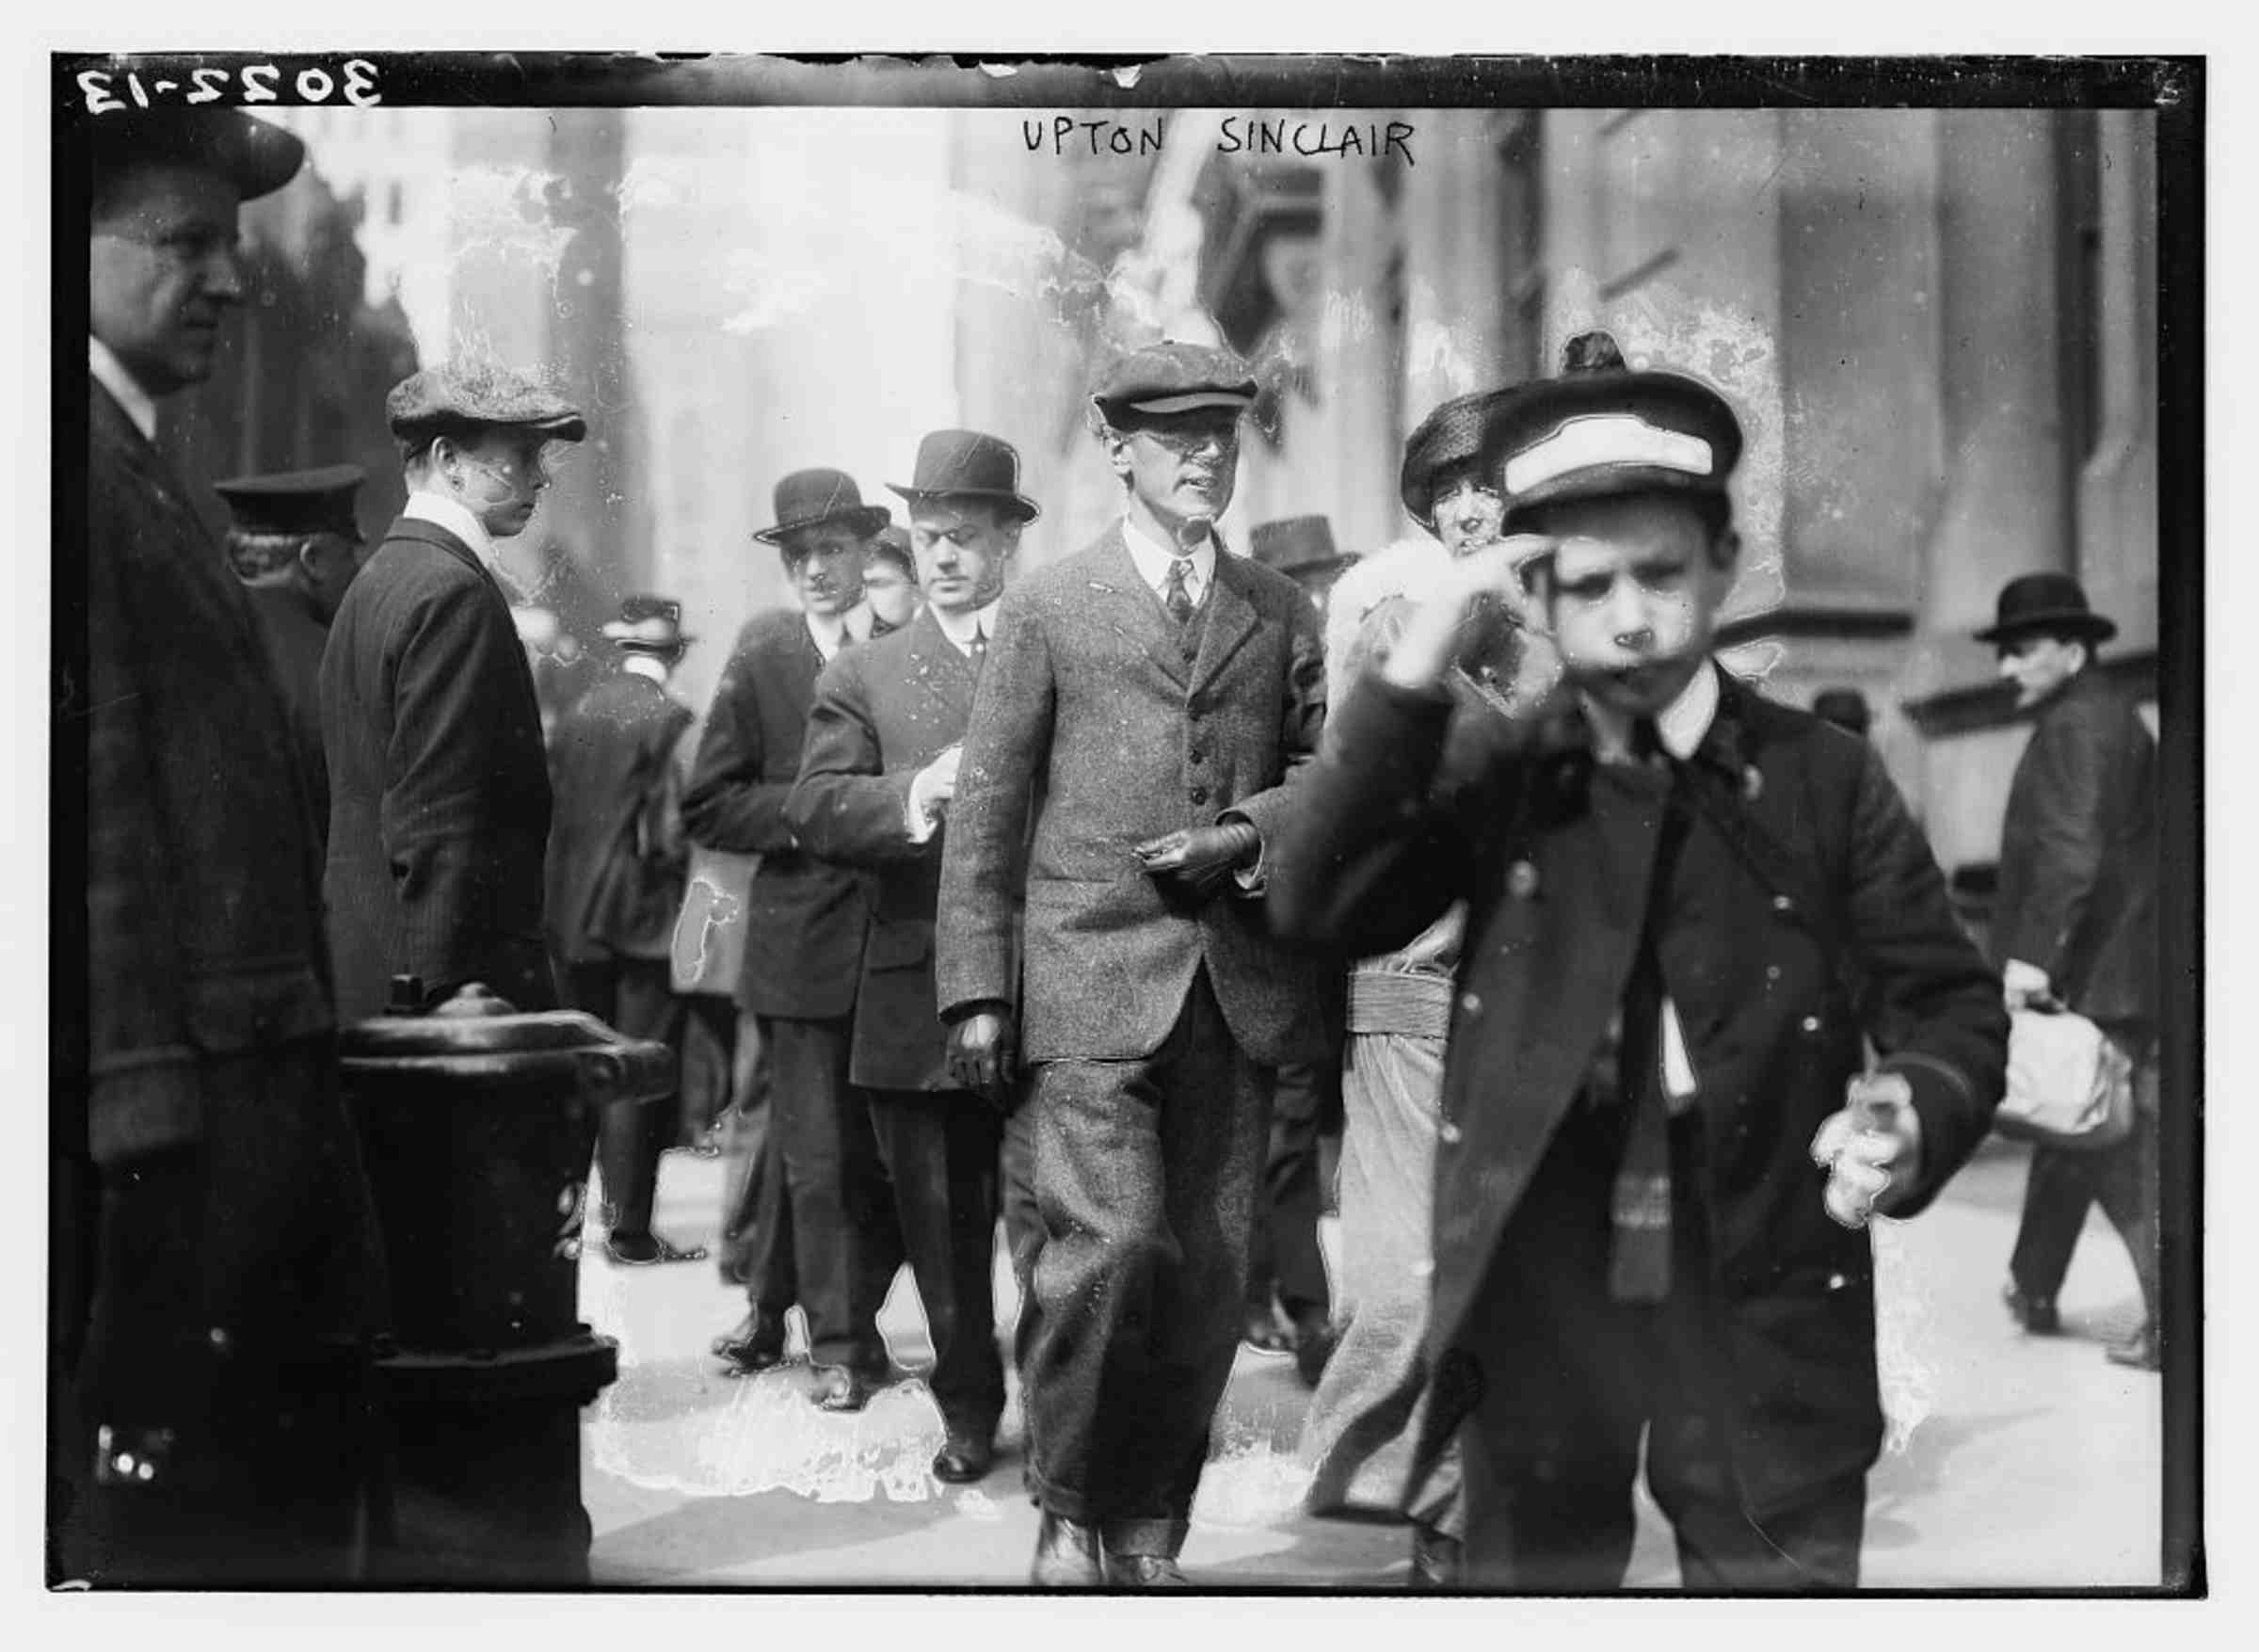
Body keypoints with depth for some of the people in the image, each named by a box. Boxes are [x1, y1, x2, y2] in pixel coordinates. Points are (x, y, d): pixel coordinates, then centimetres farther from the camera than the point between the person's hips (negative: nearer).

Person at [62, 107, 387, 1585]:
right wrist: (138, 1063, -22)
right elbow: (79, 783, -19)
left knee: (306, 1469, 16)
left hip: (251, 1068, 10)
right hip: (161, 1078, -10)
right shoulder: (62, 459, -11)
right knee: (165, 1502, -2)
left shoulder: (139, 463, 19)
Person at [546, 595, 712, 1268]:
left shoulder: (575, 715, 4)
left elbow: (552, 813, 7)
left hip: (574, 918, 6)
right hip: (645, 916, -6)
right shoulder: (670, 719, -14)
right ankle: (630, 1230, 1)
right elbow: (671, 832, -18)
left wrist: (566, 896, 16)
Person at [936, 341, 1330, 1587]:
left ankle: (1152, 1528, 16)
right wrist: (976, 988, -2)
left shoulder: (1280, 615, 15)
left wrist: (1246, 833, -6)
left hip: (1238, 987, 3)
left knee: (1210, 1273, 3)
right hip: (1095, 979, -3)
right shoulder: (1048, 608, 6)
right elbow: (987, 810, 4)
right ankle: (1069, 1513, 4)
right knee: (1113, 1246, -14)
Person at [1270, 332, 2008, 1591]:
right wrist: (1418, 665, -15)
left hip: (1764, 1289, -1)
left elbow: (1948, 1007, 1)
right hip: (1538, 1278, 1)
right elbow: (1318, 907, -8)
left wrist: (1914, 1124, -22)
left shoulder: (1826, 778, 1)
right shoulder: (1498, 775, 5)